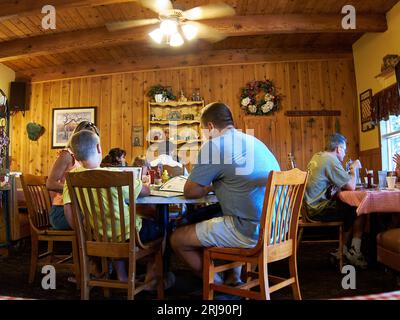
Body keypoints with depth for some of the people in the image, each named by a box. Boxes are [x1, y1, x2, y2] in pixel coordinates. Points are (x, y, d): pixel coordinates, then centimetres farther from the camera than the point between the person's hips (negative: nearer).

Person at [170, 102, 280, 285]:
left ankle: (217, 286, 18)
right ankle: (234, 277, 27)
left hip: (252, 231, -9)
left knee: (177, 239, 3)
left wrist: (209, 186, 13)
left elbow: (190, 192, -6)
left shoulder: (214, 146, -11)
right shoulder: (255, 142, 13)